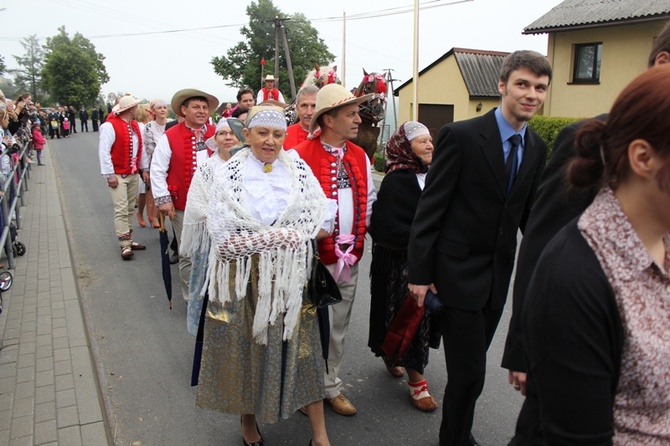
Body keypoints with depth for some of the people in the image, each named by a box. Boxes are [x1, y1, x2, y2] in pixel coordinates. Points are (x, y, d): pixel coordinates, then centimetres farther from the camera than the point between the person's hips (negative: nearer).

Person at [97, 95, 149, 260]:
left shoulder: (135, 125, 11)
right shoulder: (110, 126, -13)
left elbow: (141, 148, 16)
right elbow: (104, 151, -16)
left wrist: (144, 169, 12)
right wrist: (109, 174, -18)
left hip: (133, 174, 8)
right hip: (118, 175, -7)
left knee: (130, 209, 12)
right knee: (121, 210, -7)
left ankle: (128, 240, 21)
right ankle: (125, 245, -4)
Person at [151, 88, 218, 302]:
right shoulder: (170, 137, -6)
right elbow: (157, 170, -4)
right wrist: (163, 200, -9)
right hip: (183, 207, -3)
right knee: (188, 255, 6)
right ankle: (192, 298, 21)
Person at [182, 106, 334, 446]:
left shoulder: (299, 171, 3)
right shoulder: (228, 175, -3)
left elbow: (322, 224, -5)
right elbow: (224, 239, -11)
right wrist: (283, 236, -16)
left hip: (290, 277, 1)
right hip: (243, 280, -1)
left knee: (301, 348, 4)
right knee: (246, 348, 11)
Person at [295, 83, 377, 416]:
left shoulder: (360, 157, 7)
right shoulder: (302, 156, -13)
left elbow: (369, 200, 15)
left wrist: (359, 235, 6)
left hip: (350, 258, 6)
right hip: (315, 257, -5)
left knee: (338, 327, 17)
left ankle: (331, 387, 33)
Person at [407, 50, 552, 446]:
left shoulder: (538, 148, 5)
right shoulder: (461, 135, -14)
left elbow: (530, 214, 11)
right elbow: (430, 207, -13)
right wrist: (420, 272, -12)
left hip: (499, 275, 6)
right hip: (459, 271, -6)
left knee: (470, 367, 19)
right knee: (469, 371, 0)